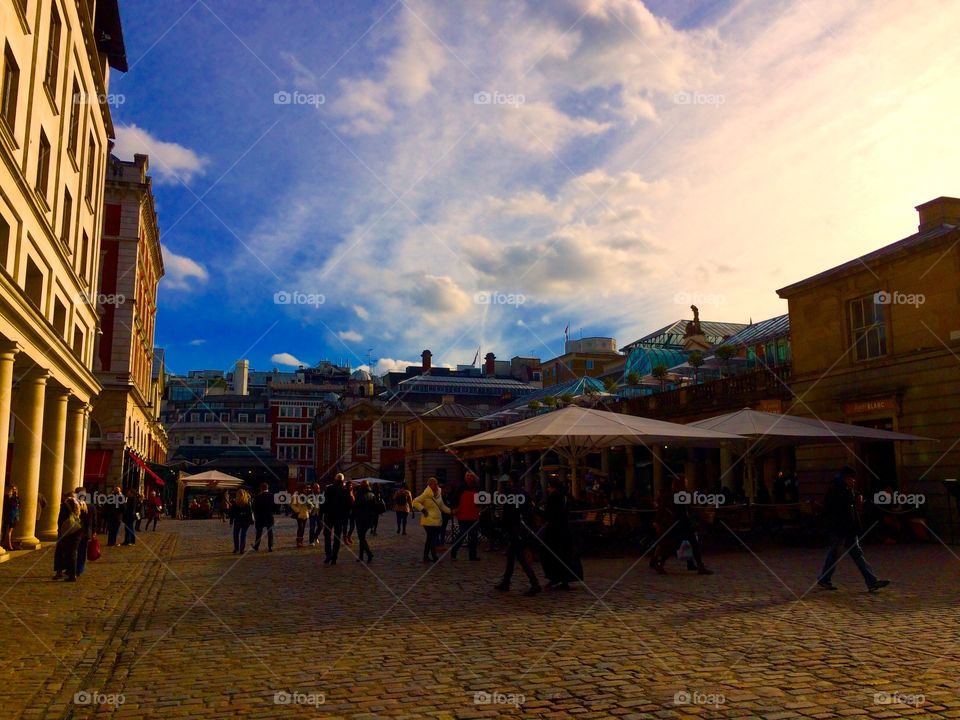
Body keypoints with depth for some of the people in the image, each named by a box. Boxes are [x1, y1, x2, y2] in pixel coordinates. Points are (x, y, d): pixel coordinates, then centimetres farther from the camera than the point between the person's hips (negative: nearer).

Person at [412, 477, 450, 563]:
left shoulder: (438, 494, 10)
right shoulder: (426, 495, -12)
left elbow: (442, 506, 19)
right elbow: (415, 502, -13)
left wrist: (450, 511, 8)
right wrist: (423, 509, -19)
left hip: (437, 521, 8)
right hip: (429, 521, -7)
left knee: (429, 539, 14)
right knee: (432, 539, -7)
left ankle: (426, 557, 23)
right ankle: (434, 557, 0)